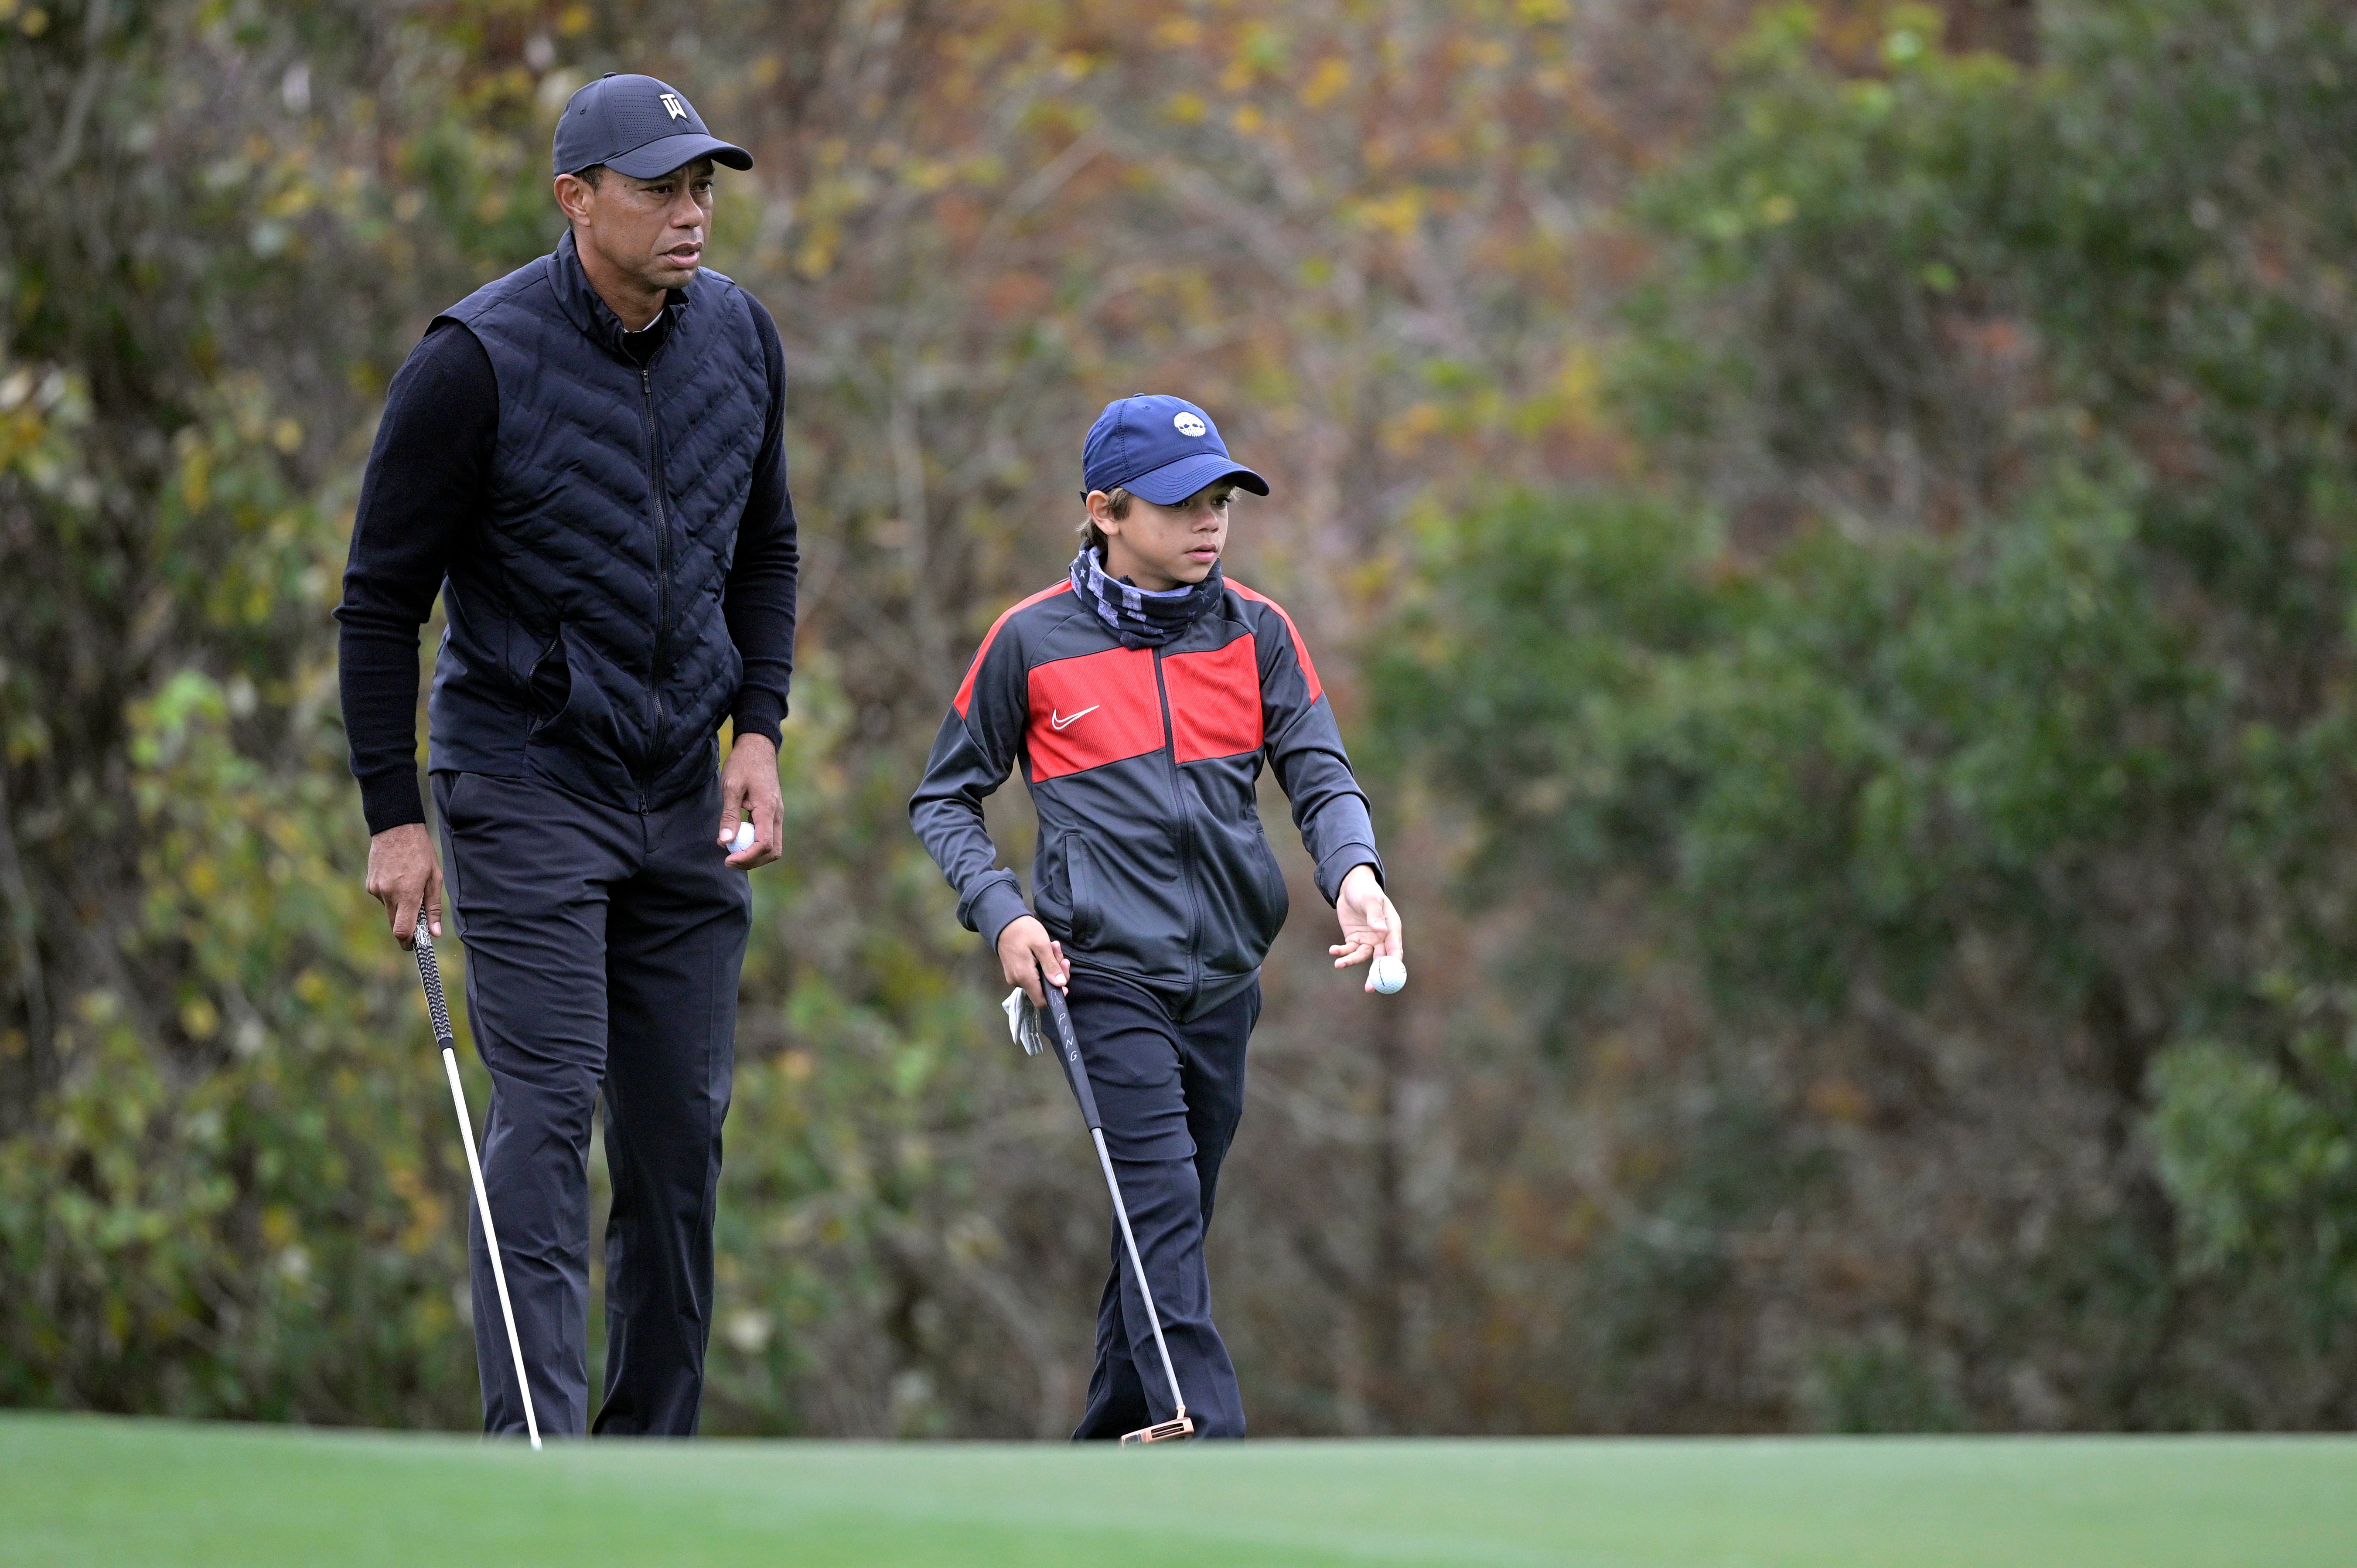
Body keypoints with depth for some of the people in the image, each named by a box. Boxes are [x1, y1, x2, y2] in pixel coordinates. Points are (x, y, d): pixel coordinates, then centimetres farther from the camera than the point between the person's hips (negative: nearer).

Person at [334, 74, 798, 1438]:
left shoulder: (740, 339, 3)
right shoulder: (479, 361, -14)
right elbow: (383, 598, -8)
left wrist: (758, 729, 4)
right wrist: (395, 816, -10)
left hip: (686, 802, 5)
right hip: (525, 787, -5)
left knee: (684, 1129, 5)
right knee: (550, 1111, -14)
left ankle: (656, 1451, 13)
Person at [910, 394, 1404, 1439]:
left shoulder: (1255, 631, 8)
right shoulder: (1032, 641, 0)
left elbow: (1319, 773, 0)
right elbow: (945, 800, 8)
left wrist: (1354, 873, -22)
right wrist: (1001, 914, -8)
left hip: (1223, 981, 4)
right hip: (1103, 973, -4)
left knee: (1170, 1231, 10)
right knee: (1163, 1211, -17)